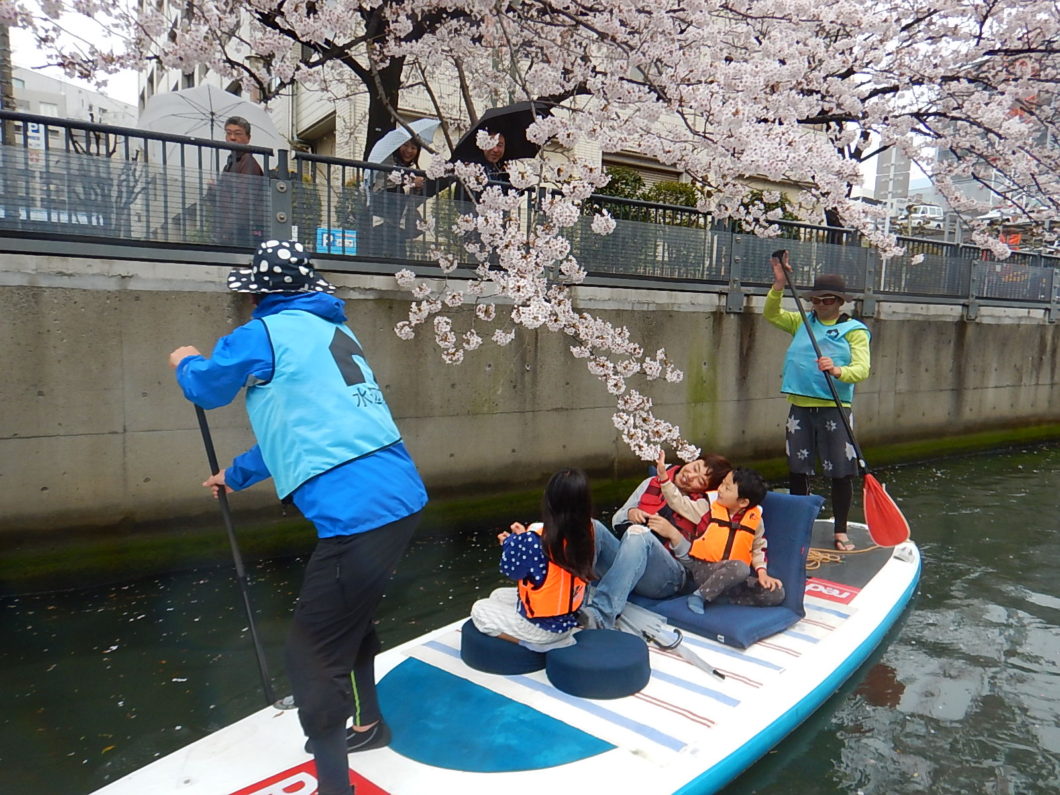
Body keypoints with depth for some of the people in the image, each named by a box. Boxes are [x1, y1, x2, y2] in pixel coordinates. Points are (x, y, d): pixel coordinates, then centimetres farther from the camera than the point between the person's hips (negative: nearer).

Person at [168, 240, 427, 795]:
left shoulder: (268, 332, -3)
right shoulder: (333, 333, 21)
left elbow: (206, 387, 13)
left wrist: (187, 362, 37)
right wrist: (237, 475, 44)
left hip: (356, 513, -9)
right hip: (401, 497, 9)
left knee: (312, 655, 5)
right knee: (347, 617, 29)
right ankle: (367, 724, 49)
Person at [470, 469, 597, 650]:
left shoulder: (534, 541, -30)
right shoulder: (585, 531, -10)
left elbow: (510, 569, -13)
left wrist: (511, 542, 4)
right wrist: (523, 538, 5)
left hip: (542, 626, -8)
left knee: (480, 610, 13)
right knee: (498, 595, 25)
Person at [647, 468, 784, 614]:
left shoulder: (754, 519, 5)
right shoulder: (710, 507, 1)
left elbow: (758, 549, 16)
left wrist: (762, 573, -1)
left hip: (730, 575, 4)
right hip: (702, 569, -4)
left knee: (776, 593, -16)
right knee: (740, 567, -37)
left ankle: (721, 594, -20)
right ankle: (701, 596, -22)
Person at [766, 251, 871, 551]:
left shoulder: (854, 330, 1)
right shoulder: (802, 323, 14)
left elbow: (862, 369, -10)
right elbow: (771, 314, 9)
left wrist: (838, 371, -31)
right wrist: (779, 284, -3)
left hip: (835, 409, -3)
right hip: (800, 407, 3)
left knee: (841, 472, 1)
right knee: (797, 470, 10)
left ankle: (840, 531, 15)